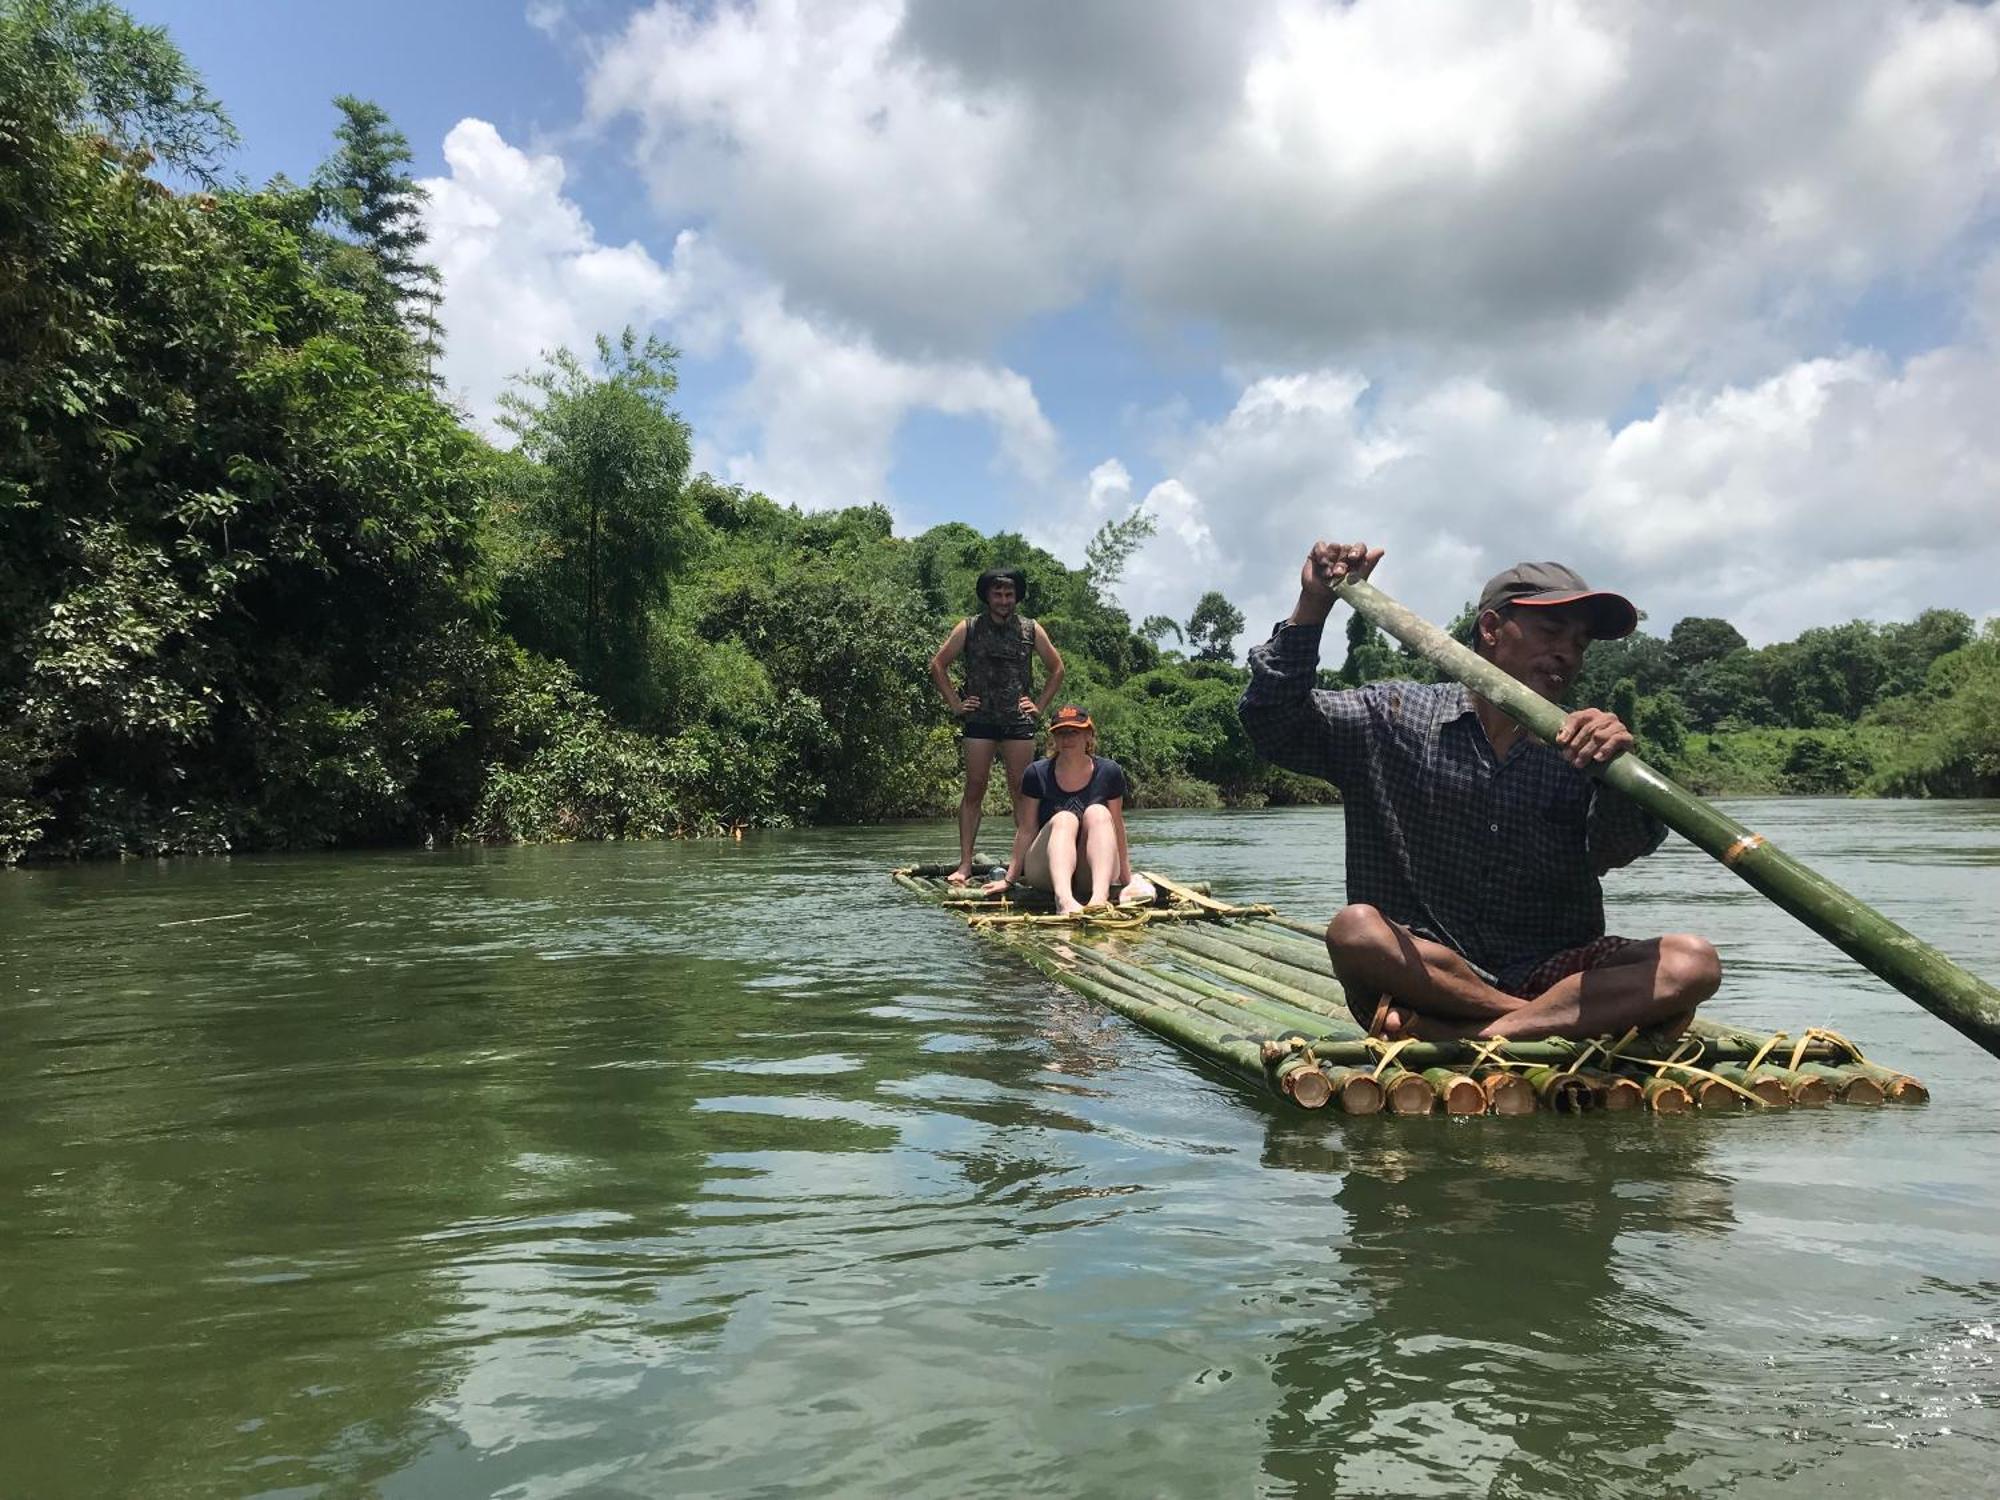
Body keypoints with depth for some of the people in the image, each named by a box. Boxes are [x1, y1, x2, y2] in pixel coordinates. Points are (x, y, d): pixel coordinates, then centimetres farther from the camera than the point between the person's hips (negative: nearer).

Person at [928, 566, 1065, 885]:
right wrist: (955, 703, 3)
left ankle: (1021, 863, 4)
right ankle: (965, 865, -2)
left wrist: (1040, 706, 9)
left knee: (1021, 793, 0)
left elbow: (1056, 669, 19)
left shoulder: (1031, 630, 10)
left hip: (1019, 721, 1)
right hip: (979, 719, -1)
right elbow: (938, 665, 11)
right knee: (974, 790, -3)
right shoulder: (968, 629, 6)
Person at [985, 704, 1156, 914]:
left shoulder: (1109, 773, 1)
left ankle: (1100, 897, -45)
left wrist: (1127, 879, 5)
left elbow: (1117, 827, 5)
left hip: (1090, 875, 1)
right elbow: (1027, 830, 2)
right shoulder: (1037, 774, -1)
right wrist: (1009, 879, 0)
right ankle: (1063, 898, -53)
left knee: (1097, 813, -23)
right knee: (1064, 819, -26)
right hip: (1045, 874, 0)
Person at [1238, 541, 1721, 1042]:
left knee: (1693, 961, -23)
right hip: (1419, 975, -2)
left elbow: (1618, 849, -11)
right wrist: (1313, 607, -11)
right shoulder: (1396, 718, 6)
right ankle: (1567, 1024, -22)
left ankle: (1448, 1038, -30)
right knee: (1354, 929, -32)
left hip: (1548, 975, 2)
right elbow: (1275, 726, -3)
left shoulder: (1576, 747, 6)